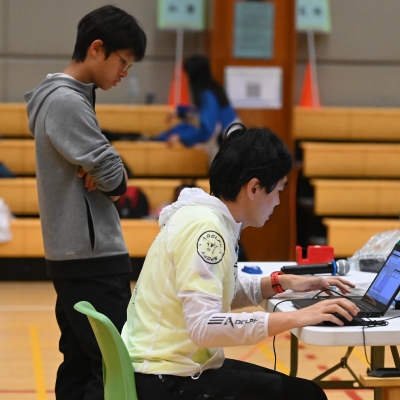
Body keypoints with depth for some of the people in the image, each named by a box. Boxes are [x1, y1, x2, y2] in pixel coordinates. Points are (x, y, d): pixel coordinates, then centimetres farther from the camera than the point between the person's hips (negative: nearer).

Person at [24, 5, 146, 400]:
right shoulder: (68, 102, -17)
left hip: (75, 256, 10)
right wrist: (108, 182, 2)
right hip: (94, 258, -10)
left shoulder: (59, 96, 14)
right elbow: (114, 176, -18)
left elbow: (98, 171, 15)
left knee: (80, 364, 12)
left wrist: (97, 177, -5)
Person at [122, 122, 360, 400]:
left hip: (174, 369, 10)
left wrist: (282, 283, 11)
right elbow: (203, 326, -30)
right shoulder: (203, 226, -21)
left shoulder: (215, 220, 8)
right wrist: (296, 318, -27)